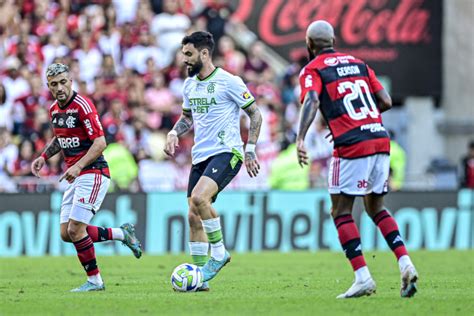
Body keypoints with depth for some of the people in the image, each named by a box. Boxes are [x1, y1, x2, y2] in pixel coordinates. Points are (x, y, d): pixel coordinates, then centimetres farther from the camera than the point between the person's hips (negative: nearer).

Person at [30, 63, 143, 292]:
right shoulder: (54, 110, 10)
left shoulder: (82, 105, -16)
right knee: (66, 234, 5)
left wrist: (78, 166, -28)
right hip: (75, 177, 9)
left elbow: (100, 142, -20)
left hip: (92, 173, -9)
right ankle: (122, 234, 20)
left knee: (75, 229, -14)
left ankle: (94, 280, -1)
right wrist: (44, 156, 13)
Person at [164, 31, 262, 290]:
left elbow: (255, 114, -3)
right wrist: (174, 133, 6)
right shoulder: (189, 84, 11)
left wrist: (250, 150, -9)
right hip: (200, 155, 8)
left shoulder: (229, 82, -10)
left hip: (226, 152, -8)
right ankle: (200, 275, 11)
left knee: (199, 198, -28)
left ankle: (219, 253, -11)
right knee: (194, 217, 3)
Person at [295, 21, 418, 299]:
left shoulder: (313, 70, 2)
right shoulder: (358, 63, 19)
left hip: (352, 144, -6)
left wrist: (300, 139, -29)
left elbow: (312, 101, -18)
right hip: (381, 139, 6)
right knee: (376, 208, 19)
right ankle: (405, 263, 1)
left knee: (341, 211, 5)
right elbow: (386, 102, 14)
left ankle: (363, 278, -6)